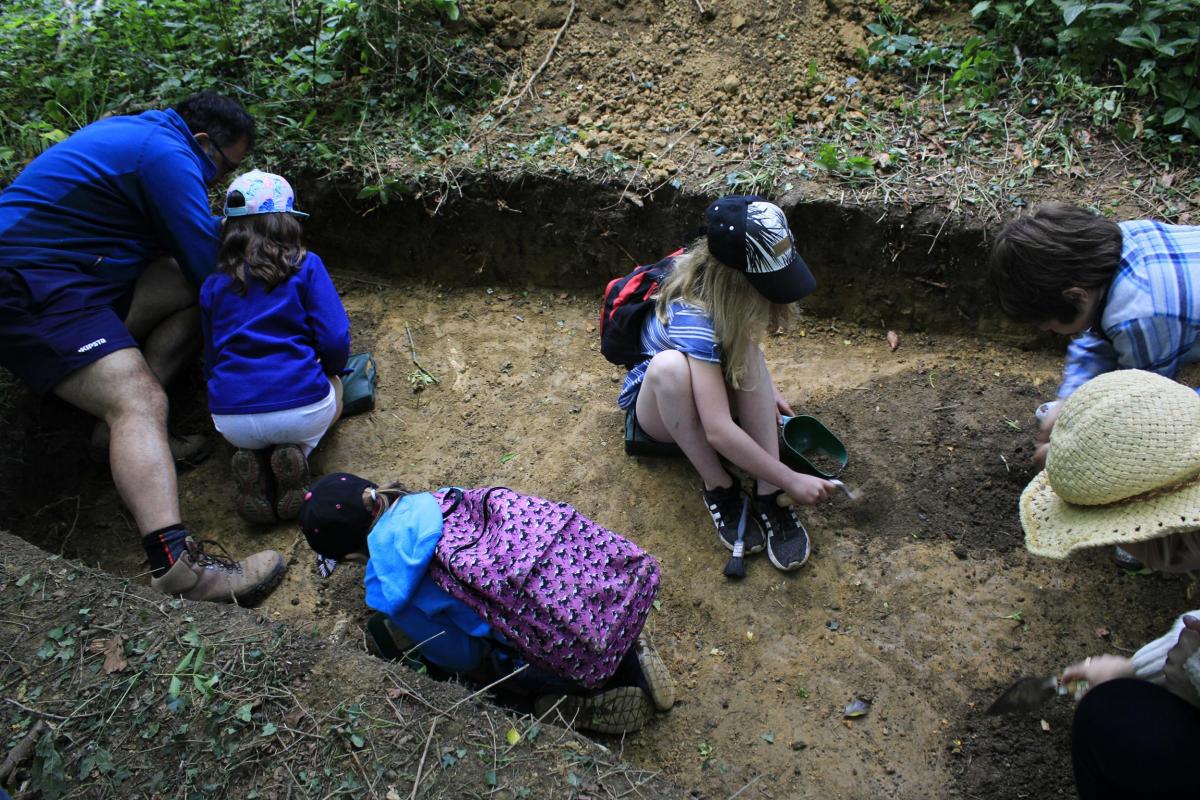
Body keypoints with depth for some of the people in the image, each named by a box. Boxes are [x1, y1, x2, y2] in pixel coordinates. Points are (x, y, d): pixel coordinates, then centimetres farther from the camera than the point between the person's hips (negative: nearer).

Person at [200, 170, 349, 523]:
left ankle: (251, 457, 2)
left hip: (232, 421, 3)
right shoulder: (306, 266, 1)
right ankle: (296, 452, 2)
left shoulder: (213, 284, 12)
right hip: (300, 409, -3)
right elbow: (335, 340, -4)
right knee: (332, 387, 33)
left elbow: (211, 360, 19)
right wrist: (330, 371, 17)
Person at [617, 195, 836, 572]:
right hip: (657, 402, -6)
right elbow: (719, 430, -42)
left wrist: (767, 389, -4)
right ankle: (718, 488, -21)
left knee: (747, 350, -28)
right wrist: (791, 480, -35)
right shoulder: (692, 318, -37)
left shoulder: (720, 282, -18)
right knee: (670, 364, -40)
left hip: (709, 385, 6)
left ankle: (768, 496, -26)